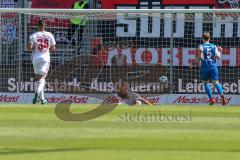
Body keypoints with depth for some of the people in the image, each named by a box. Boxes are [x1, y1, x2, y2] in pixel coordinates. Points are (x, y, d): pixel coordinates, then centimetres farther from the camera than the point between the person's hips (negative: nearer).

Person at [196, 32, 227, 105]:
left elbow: (201, 56, -16)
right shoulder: (214, 46, 6)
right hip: (213, 67, 2)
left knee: (206, 83, 13)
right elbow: (218, 57, 3)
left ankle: (211, 99, 4)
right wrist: (219, 51, 23)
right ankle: (222, 95, -28)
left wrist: (198, 61, 3)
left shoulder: (201, 46, -2)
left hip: (204, 67, -2)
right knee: (216, 82, -2)